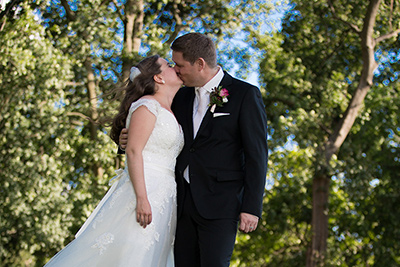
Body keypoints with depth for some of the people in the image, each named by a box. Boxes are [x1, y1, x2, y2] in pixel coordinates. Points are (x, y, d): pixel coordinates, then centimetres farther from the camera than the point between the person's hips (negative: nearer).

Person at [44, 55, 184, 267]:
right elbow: (133, 152, -15)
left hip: (163, 200, 8)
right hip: (144, 191, -8)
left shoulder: (170, 114, 20)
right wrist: (141, 199, -23)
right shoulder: (147, 106, -6)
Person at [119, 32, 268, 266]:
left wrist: (252, 207, -13)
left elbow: (257, 155, -7)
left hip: (219, 203, -6)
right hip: (184, 202, 6)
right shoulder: (182, 97, 14)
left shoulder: (245, 94, -4)